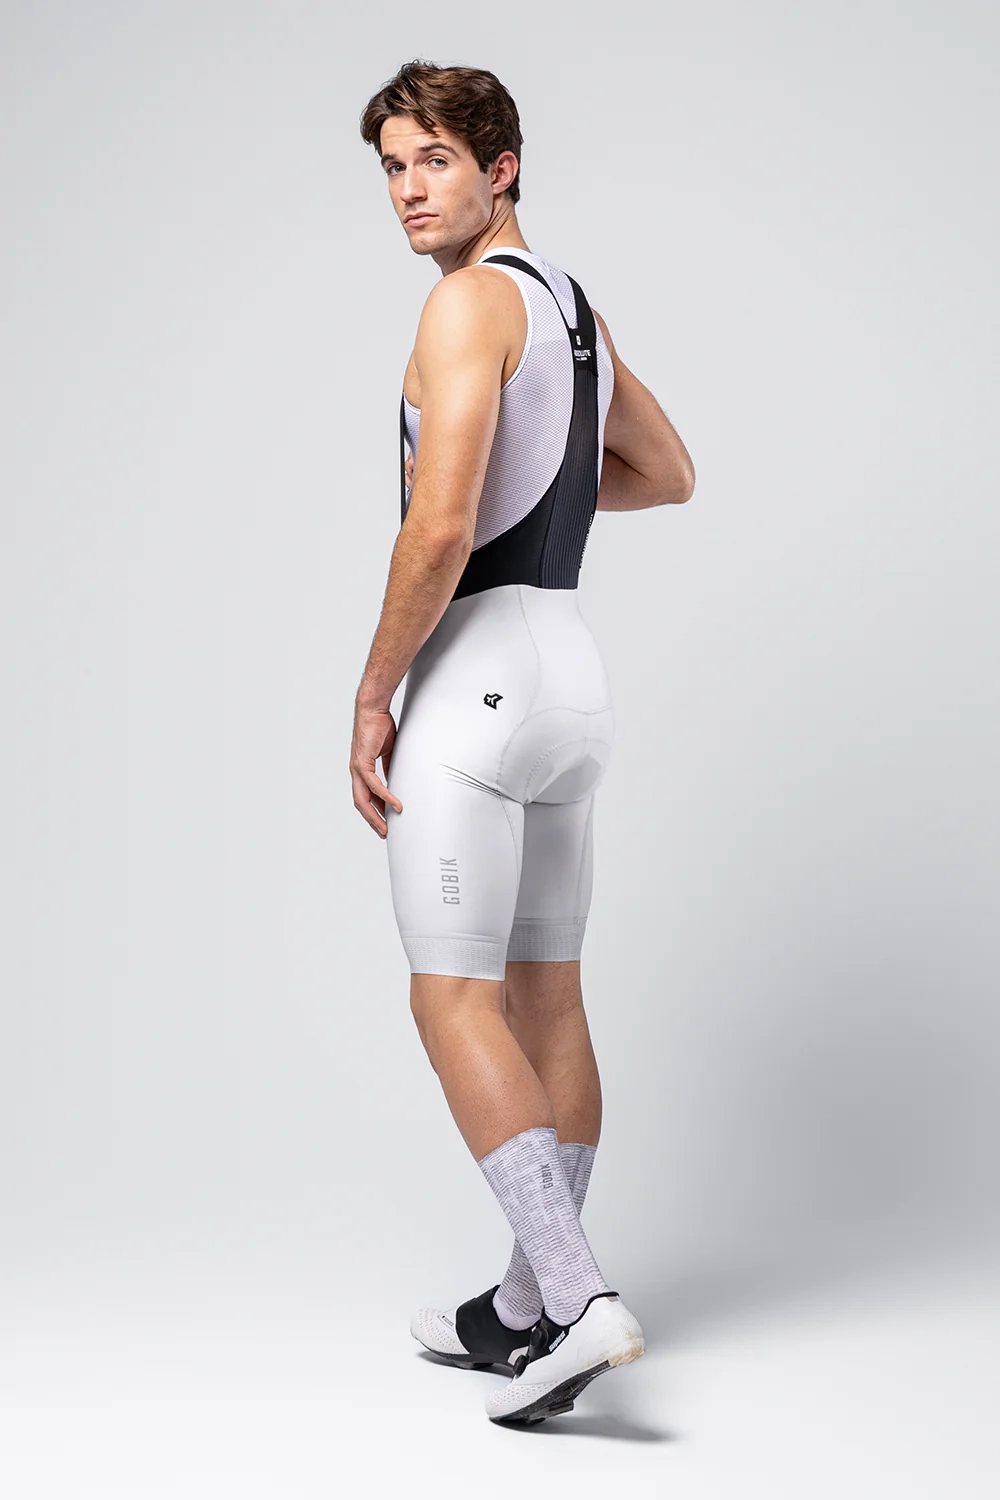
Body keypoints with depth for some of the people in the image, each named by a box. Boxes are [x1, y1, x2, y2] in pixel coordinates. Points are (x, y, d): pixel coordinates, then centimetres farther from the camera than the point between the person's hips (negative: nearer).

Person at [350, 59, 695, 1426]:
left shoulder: (471, 301, -11)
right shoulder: (570, 304, 17)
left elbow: (439, 527, -22)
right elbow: (670, 476, 29)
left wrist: (373, 695, -13)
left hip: (476, 661, -9)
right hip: (571, 660, 9)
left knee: (453, 996, -7)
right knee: (547, 995, 11)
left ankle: (576, 1299, -13)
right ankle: (529, 1306, 20)